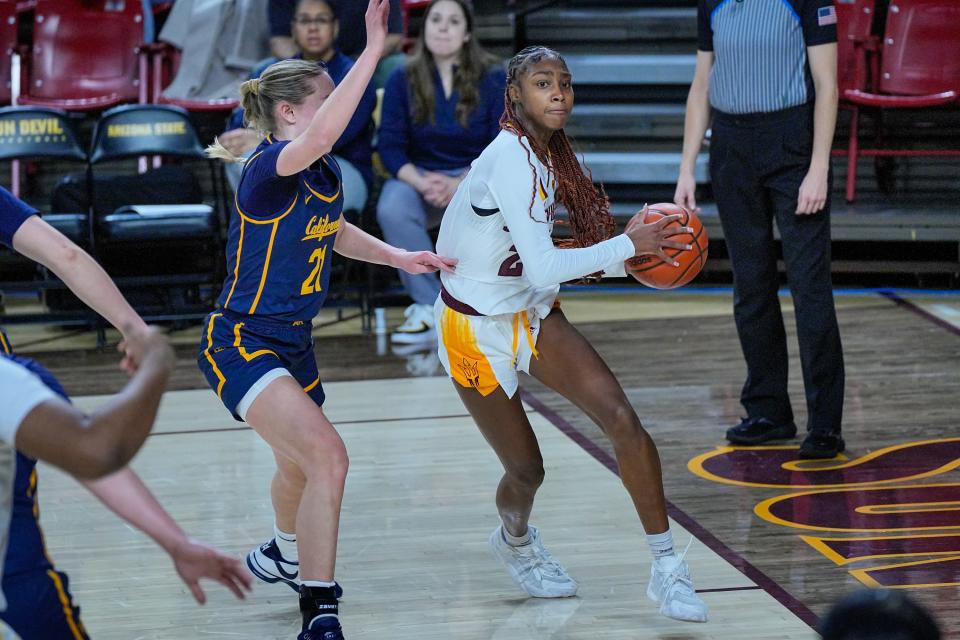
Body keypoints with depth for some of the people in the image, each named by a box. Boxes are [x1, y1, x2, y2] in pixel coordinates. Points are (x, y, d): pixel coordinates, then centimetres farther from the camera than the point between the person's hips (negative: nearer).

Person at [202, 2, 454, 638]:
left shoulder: (328, 172, 2)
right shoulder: (268, 169, -24)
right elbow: (318, 138, -47)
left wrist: (398, 256, 11)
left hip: (294, 345, 9)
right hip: (241, 346, -9)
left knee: (300, 466, 29)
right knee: (327, 454, -27)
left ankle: (282, 555, 60)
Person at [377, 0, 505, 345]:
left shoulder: (493, 79, -2)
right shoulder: (402, 81, 1)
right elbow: (390, 146, -3)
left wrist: (459, 184, -23)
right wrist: (421, 182, -24)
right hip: (418, 175, 1)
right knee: (392, 210, -34)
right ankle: (429, 307, -27)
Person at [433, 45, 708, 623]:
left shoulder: (551, 154, 0)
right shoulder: (510, 161, -28)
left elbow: (535, 258, 8)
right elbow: (541, 270, -33)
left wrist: (624, 260, -2)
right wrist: (627, 245, -27)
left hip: (533, 314, 7)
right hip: (479, 329, -7)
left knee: (623, 419, -9)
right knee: (527, 470, 4)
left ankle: (667, 569, -2)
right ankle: (515, 541, 41)